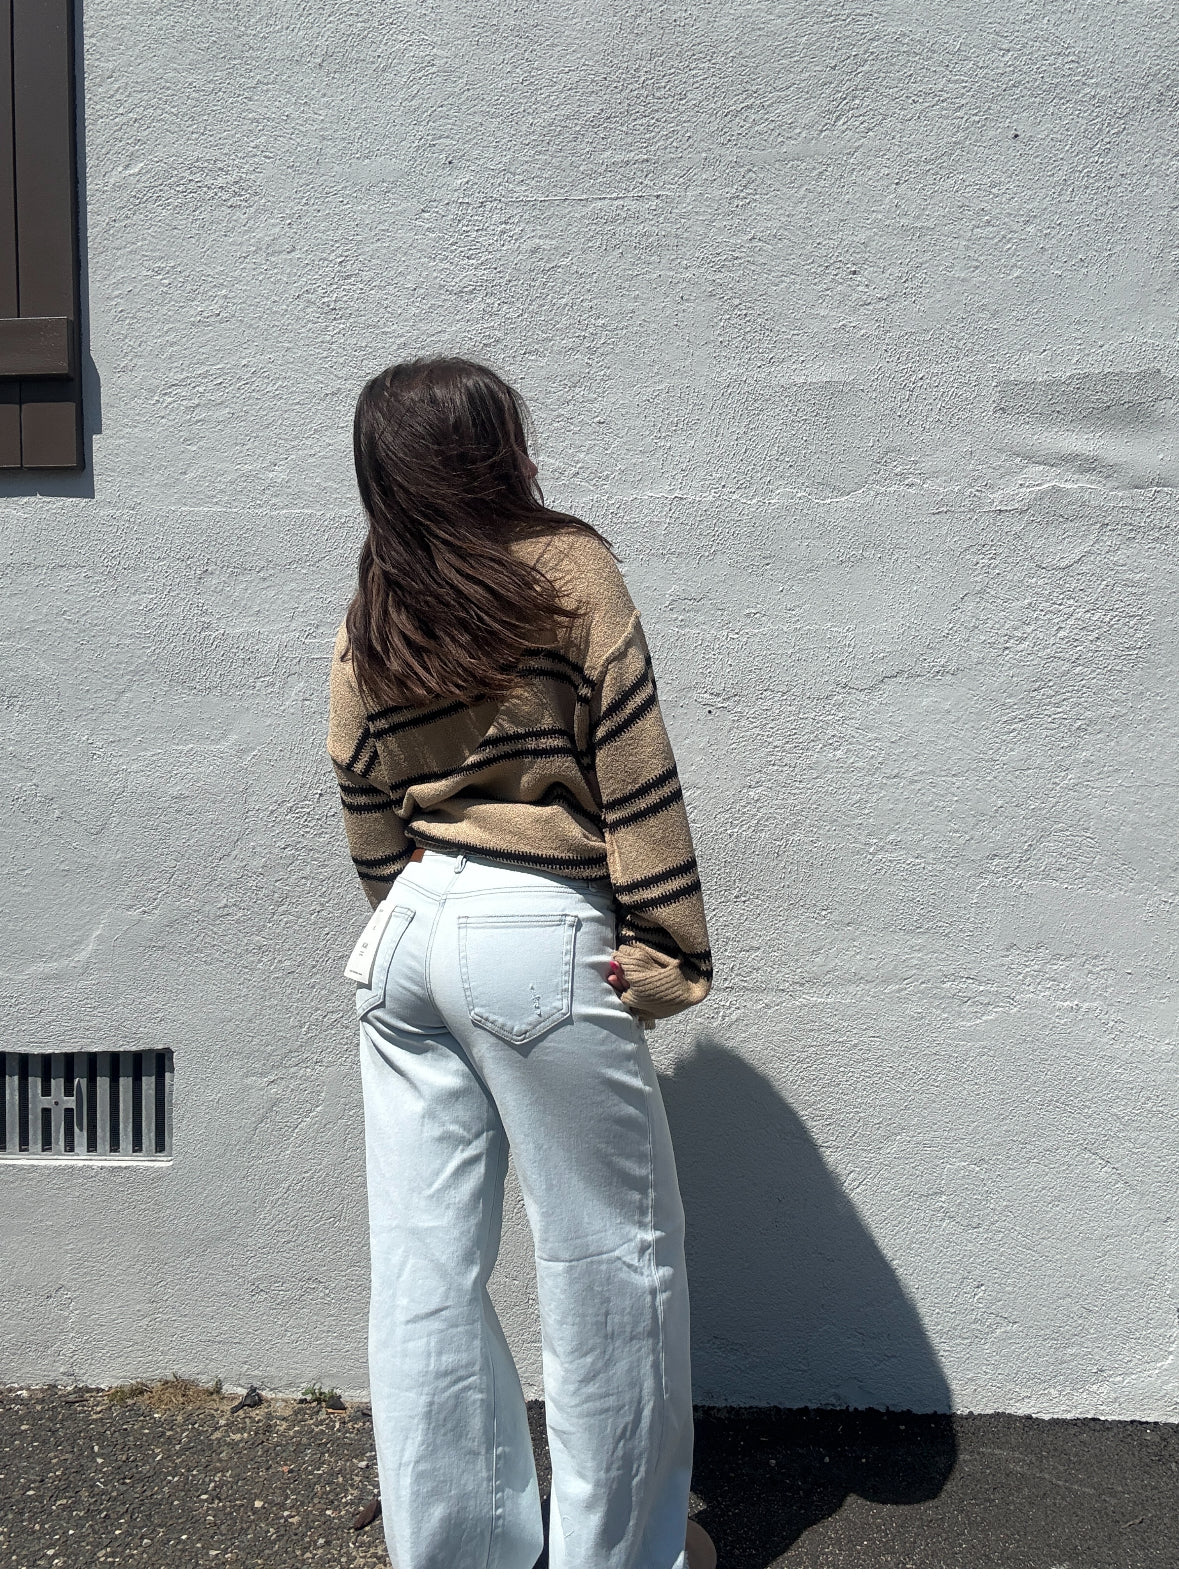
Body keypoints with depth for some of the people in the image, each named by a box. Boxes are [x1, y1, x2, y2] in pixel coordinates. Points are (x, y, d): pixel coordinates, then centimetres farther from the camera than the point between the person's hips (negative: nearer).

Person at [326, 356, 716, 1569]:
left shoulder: (366, 621, 7)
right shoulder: (572, 568, -6)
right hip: (543, 936, -6)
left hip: (405, 938, 6)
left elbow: (366, 815, 11)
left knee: (423, 1265, 13)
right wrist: (671, 947, -6)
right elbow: (634, 773, -10)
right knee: (613, 1260, 10)